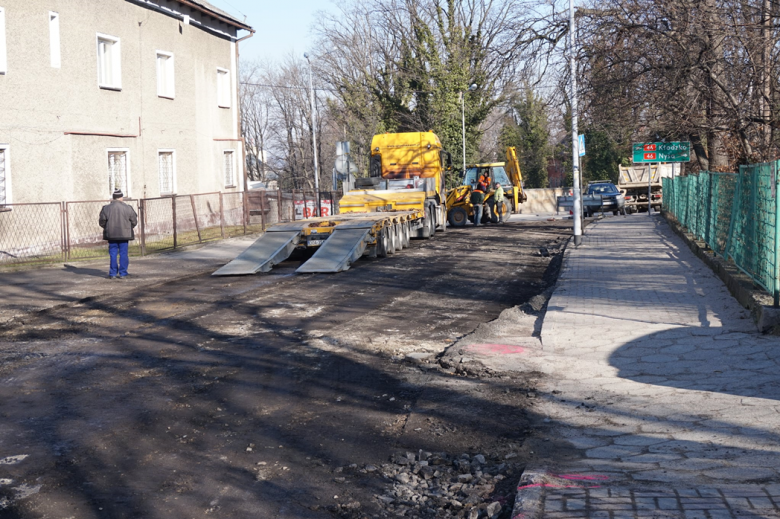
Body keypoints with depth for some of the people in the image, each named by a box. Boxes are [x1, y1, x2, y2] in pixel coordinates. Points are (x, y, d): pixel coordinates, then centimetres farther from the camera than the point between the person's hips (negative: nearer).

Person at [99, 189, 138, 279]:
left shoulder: (106, 208, -1)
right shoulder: (128, 208, -3)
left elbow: (102, 222, 2)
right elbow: (134, 221, 1)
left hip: (111, 235, 1)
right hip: (124, 234, -1)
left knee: (113, 254, 7)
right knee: (123, 254, 4)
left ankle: (113, 274, 8)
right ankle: (122, 273, 4)